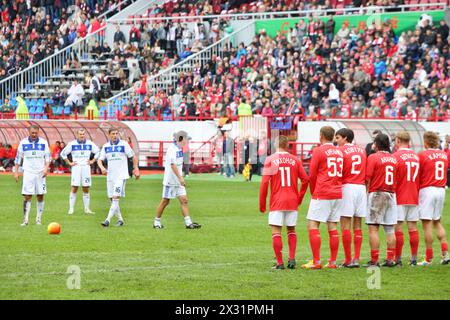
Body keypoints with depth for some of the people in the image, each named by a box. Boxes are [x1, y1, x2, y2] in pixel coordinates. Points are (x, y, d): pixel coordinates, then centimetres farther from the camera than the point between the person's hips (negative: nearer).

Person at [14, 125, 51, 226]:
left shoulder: (43, 143, 3)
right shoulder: (23, 143, 3)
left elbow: (48, 157, 5)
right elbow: (18, 158, 8)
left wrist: (46, 168, -11)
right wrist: (16, 172, 4)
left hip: (40, 173, 1)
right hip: (28, 172, -1)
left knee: (40, 196, 3)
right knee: (27, 196, -7)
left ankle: (39, 218, 13)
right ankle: (25, 220, -7)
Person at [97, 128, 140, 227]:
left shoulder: (124, 144, -4)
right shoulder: (106, 146, 8)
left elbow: (134, 157, 3)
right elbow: (100, 159, 9)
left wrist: (136, 169, -3)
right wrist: (102, 167, -11)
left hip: (121, 176, -5)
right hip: (110, 176, 5)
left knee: (115, 197, -16)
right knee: (112, 199, 6)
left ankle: (108, 220, -20)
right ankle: (120, 219, 17)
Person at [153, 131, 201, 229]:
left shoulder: (179, 148, 12)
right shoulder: (172, 149, -17)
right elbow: (173, 165, -26)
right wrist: (180, 178, -31)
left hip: (178, 180, 9)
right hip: (170, 180, -9)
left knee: (184, 200, 0)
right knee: (165, 201, 0)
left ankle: (188, 223, -3)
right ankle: (157, 222, 12)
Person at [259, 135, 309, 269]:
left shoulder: (270, 160, -3)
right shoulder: (294, 160, 4)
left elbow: (264, 182, -8)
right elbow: (305, 179, 2)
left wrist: (262, 204, -2)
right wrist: (299, 198, 14)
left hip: (276, 202, -3)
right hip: (292, 202, 3)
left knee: (276, 232, 0)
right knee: (291, 230, 15)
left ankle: (279, 262, -5)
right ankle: (292, 258, 4)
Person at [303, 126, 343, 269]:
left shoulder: (319, 151, -6)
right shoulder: (339, 152, 12)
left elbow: (312, 175, -4)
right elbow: (342, 174, 16)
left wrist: (313, 193, 11)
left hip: (321, 194, -6)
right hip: (337, 193, 6)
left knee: (312, 225, -5)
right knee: (333, 227, 7)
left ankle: (316, 261, -11)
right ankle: (332, 262, 6)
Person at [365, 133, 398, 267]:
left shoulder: (373, 157, -7)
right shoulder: (394, 159, 9)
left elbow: (367, 179, -10)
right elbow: (397, 179, 11)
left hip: (377, 194, -5)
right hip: (391, 195, 5)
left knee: (373, 228, -3)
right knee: (390, 229, 8)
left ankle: (374, 260, -7)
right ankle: (390, 259, 7)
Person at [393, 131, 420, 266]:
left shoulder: (396, 156, -9)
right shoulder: (416, 156, 9)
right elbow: (420, 178, 14)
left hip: (399, 198, -5)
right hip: (414, 198, 5)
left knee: (398, 227, -2)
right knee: (413, 227, 7)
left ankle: (397, 259, -3)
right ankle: (414, 258, 8)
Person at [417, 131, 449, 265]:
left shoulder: (422, 155, -10)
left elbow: (416, 175, -8)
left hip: (427, 190, -6)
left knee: (427, 224, -3)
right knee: (437, 222, 18)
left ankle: (429, 258, -2)